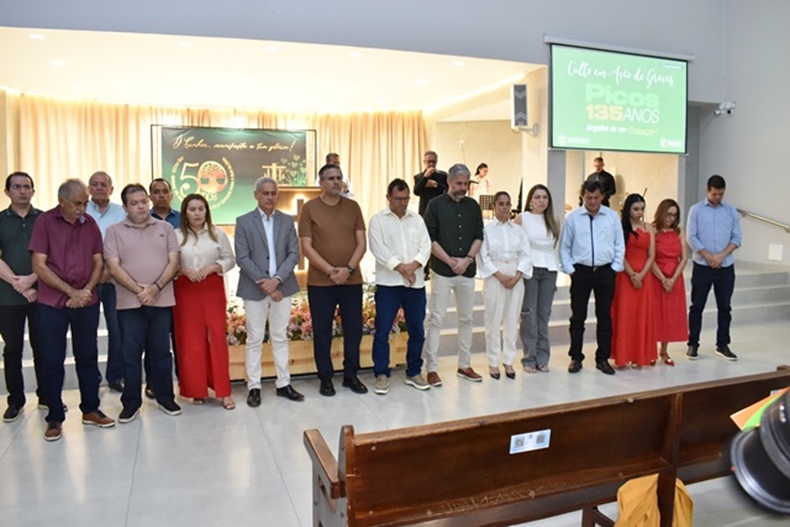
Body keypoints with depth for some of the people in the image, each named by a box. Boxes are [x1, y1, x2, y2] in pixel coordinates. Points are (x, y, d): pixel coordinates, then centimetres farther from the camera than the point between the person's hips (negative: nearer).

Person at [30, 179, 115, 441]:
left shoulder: (90, 223, 5)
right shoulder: (45, 222, -5)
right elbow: (39, 266, -9)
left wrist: (86, 291, -8)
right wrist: (71, 291, -14)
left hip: (87, 302, 3)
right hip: (52, 303, -3)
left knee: (88, 357, 10)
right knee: (52, 361, 4)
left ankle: (90, 410, 23)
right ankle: (55, 418, 16)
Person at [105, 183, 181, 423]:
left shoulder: (165, 228, 7)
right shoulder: (114, 231, 2)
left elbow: (173, 262, 0)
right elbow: (114, 267, -6)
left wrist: (156, 287, -13)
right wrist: (139, 290, -14)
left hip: (162, 301, 1)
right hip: (130, 303, -1)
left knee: (161, 351, 10)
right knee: (131, 354, 4)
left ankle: (165, 398, 21)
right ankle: (131, 403, 16)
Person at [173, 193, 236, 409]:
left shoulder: (218, 234, 4)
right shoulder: (176, 235, 0)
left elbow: (230, 259, 5)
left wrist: (212, 267, -11)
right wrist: (183, 270, -17)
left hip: (213, 289, 0)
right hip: (185, 290, 0)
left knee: (217, 337, -2)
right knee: (190, 340, 4)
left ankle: (223, 391, 5)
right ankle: (196, 389, 18)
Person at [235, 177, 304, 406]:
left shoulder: (287, 221, 7)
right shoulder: (243, 222, -1)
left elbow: (294, 254, 0)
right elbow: (242, 258, -7)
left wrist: (276, 279, -13)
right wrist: (263, 282, -14)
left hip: (282, 287, 2)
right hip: (254, 288, -2)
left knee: (280, 337, 10)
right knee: (254, 339, 4)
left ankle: (283, 384, 19)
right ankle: (254, 387, 14)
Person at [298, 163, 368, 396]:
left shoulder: (353, 207, 6)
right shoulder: (309, 208, -1)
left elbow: (361, 243, 2)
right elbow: (306, 247, -7)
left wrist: (348, 269, -13)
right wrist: (330, 270, -15)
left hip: (352, 280, 3)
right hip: (320, 281, -2)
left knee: (354, 329, 7)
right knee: (322, 331, 5)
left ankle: (351, 375, 22)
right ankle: (326, 378, 18)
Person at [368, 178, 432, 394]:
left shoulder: (417, 219, 12)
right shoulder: (378, 219, 1)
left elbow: (426, 246, 3)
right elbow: (378, 249, -11)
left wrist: (413, 266, -14)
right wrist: (400, 268, -17)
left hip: (416, 283, 4)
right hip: (388, 283, -3)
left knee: (417, 331, 9)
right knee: (382, 331, -2)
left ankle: (414, 373, 23)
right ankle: (382, 375, 11)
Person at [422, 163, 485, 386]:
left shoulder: (473, 206, 9)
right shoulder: (436, 205, -3)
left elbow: (479, 236, 8)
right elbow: (430, 239, -7)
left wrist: (467, 259, -7)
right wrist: (450, 261, -12)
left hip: (467, 271, 5)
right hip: (442, 271, -4)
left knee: (466, 319, 11)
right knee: (436, 320, -3)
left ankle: (464, 365, 22)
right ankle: (431, 368, 4)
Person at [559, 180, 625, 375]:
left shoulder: (612, 216, 4)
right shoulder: (573, 217, 0)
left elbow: (619, 245, 7)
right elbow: (564, 247, 4)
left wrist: (615, 268, 0)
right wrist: (569, 269, -2)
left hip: (605, 271, 1)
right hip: (581, 271, -1)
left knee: (605, 316, 9)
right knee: (578, 317, 5)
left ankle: (602, 359, 20)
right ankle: (576, 358, 16)